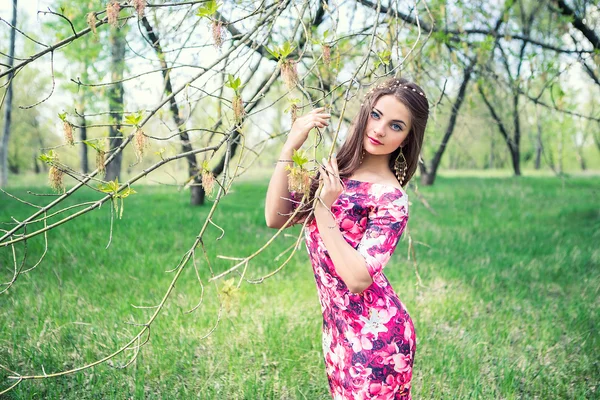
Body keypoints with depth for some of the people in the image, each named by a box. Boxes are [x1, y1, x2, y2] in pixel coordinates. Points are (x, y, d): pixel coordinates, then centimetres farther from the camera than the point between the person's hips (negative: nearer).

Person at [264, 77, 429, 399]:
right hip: (338, 328, 6)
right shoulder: (334, 169, 1)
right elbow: (275, 218, -9)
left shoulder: (391, 199, -16)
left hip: (374, 334, -6)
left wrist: (323, 209, -25)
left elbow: (358, 279, -24)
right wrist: (290, 146, -15)